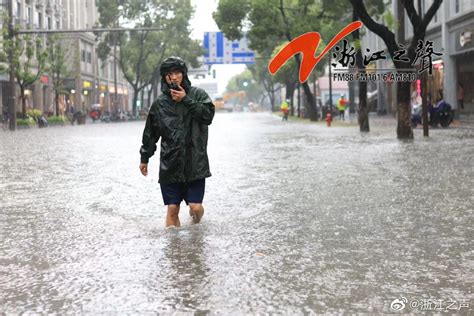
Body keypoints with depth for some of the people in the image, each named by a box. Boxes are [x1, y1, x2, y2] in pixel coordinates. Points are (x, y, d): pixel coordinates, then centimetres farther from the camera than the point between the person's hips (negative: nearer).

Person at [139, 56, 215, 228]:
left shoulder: (197, 94, 3)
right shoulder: (160, 103, 7)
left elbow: (209, 114, -14)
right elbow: (150, 132, 15)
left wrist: (186, 100, -13)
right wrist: (144, 158, 18)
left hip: (195, 162, -1)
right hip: (170, 164, 1)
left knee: (196, 207, -2)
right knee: (172, 209, -1)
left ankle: (196, 225, 32)